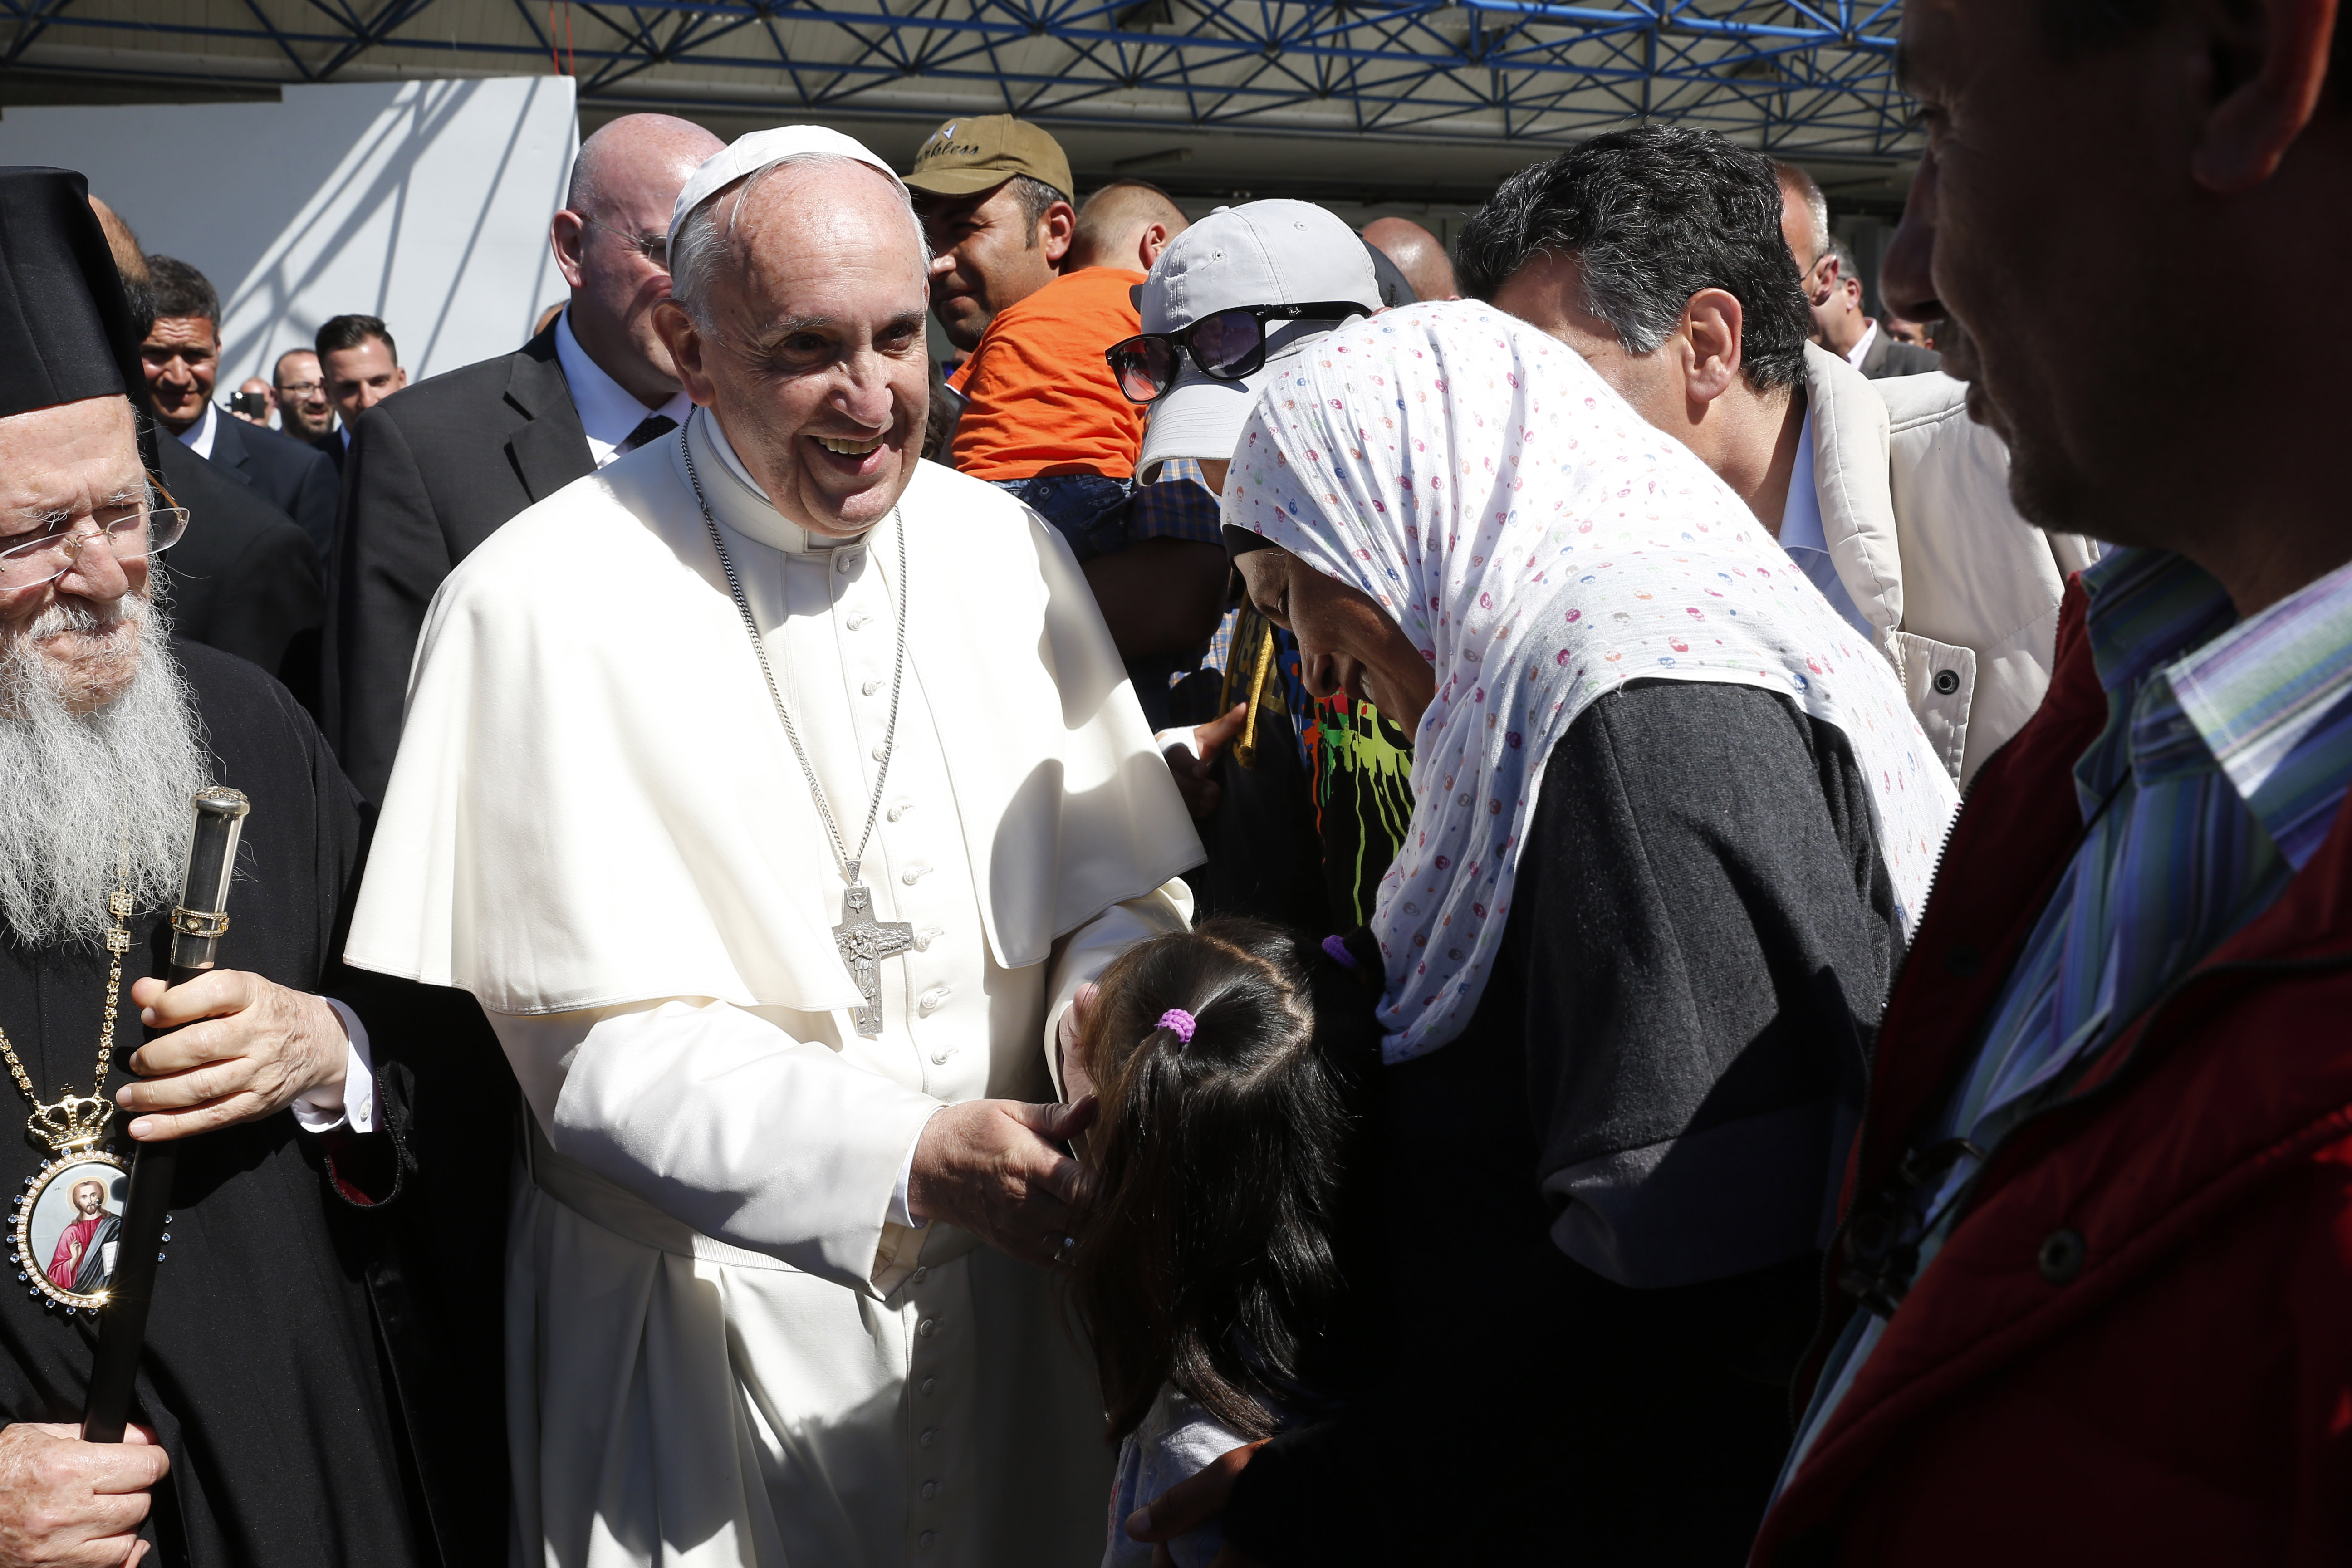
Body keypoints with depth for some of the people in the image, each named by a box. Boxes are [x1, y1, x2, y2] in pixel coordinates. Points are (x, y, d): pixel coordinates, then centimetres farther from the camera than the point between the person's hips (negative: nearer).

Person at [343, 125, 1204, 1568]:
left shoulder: (1009, 551, -1)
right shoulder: (545, 606, -15)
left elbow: (1120, 892, 2)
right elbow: (594, 1045, -18)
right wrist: (904, 1162, -28)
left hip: (1005, 1280, 4)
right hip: (713, 1322, -4)